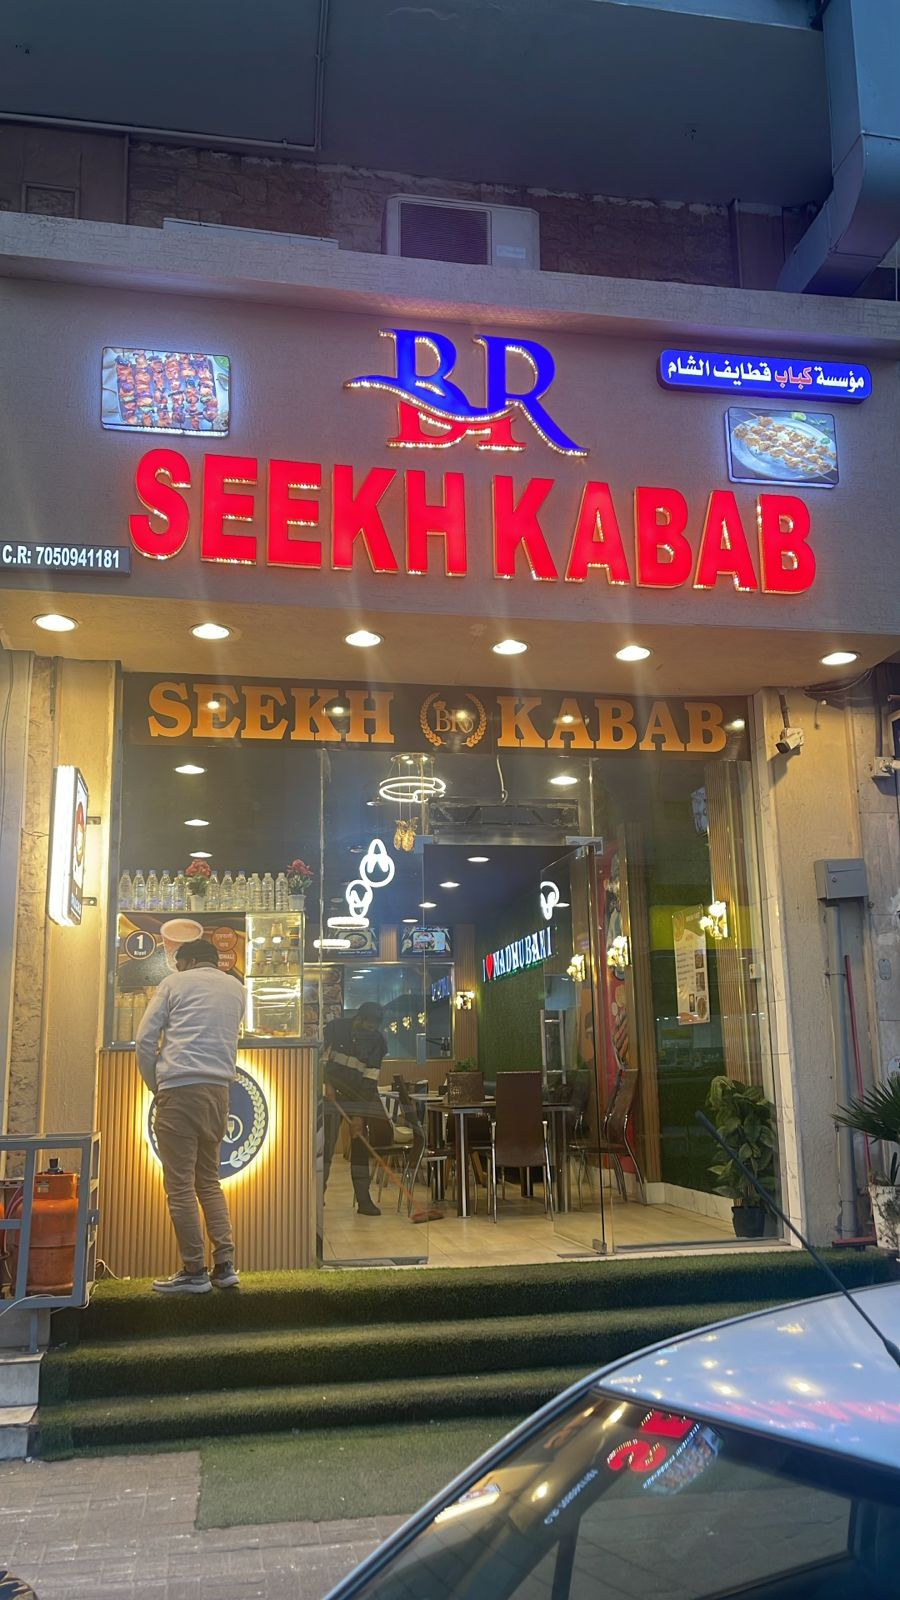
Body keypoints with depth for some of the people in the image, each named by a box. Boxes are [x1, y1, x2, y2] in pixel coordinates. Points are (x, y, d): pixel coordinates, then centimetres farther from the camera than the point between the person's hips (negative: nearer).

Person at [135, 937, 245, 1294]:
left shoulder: (175, 983, 5)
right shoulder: (236, 988, 17)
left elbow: (145, 1040, 1)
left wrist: (155, 1085, 11)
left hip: (179, 1088, -5)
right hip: (219, 1089, 5)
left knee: (180, 1184, 0)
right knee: (208, 1180, 15)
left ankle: (194, 1271, 2)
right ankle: (225, 1265, 8)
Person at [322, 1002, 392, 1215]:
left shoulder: (377, 1041, -9)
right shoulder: (335, 1028, -10)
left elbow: (370, 1079, -13)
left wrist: (359, 1115, -17)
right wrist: (326, 1084, -18)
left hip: (360, 1093, 1)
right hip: (331, 1090, -1)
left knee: (360, 1141, -3)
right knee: (326, 1140, -7)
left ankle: (363, 1199, 1)